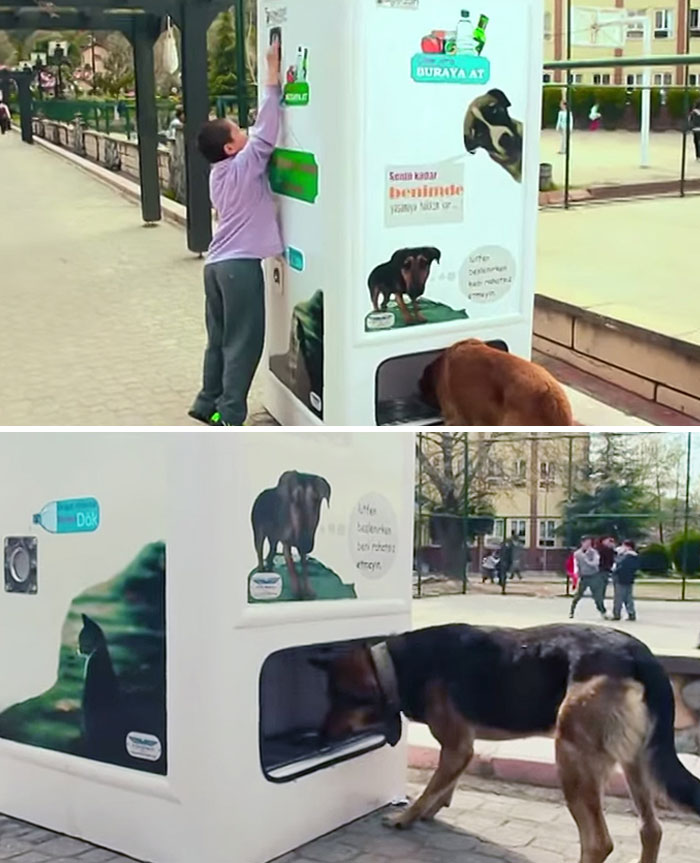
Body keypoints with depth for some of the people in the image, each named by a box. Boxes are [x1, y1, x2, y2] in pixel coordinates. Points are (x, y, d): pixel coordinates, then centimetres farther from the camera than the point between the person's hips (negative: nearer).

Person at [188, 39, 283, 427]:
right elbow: (266, 132, -16)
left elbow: (260, 135, 17)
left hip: (217, 262, 9)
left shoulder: (219, 172, 11)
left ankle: (208, 403, 24)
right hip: (240, 265, -9)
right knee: (243, 342, -3)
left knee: (220, 339, 17)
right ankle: (228, 415, -3)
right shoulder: (244, 165, -12)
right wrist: (273, 77, -15)